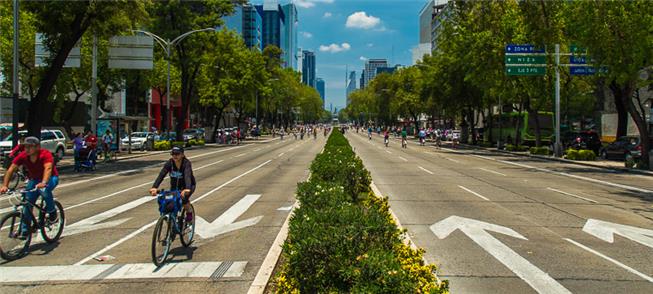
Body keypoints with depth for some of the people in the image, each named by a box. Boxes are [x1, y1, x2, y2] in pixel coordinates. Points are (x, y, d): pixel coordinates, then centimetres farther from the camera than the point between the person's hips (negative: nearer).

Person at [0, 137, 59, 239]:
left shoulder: (45, 154, -29)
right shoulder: (22, 156, -17)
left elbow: (48, 168, -45)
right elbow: (11, 170, -21)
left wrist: (43, 183, -61)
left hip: (50, 178, -5)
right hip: (34, 179, 5)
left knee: (44, 190, -37)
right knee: (27, 204, -3)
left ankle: (52, 212, -11)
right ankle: (24, 230, 11)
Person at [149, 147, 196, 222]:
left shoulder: (186, 163, -28)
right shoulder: (169, 163, -19)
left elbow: (187, 176, -44)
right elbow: (161, 175, -31)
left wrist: (187, 189, -63)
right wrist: (154, 187, -47)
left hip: (188, 185, -3)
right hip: (175, 186, 4)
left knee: (184, 197, -31)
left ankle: (189, 213, -3)